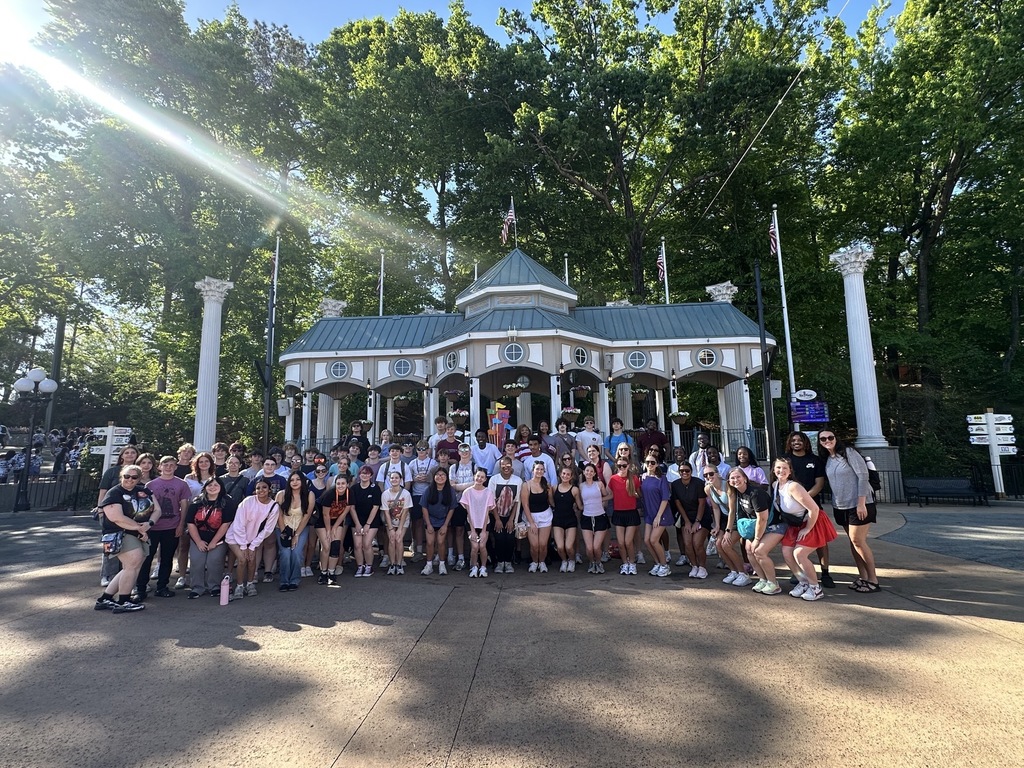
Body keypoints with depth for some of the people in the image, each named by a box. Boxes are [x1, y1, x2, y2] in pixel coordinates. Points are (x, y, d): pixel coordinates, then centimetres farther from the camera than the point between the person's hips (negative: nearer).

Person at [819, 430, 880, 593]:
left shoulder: (848, 452, -10)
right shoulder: (827, 460, 9)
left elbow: (863, 476, -15)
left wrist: (861, 503, -19)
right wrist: (834, 505, 11)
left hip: (858, 504, -7)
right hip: (841, 507, 7)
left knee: (857, 541, -7)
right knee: (853, 541, 9)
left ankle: (873, 580, 5)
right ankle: (863, 577, 18)